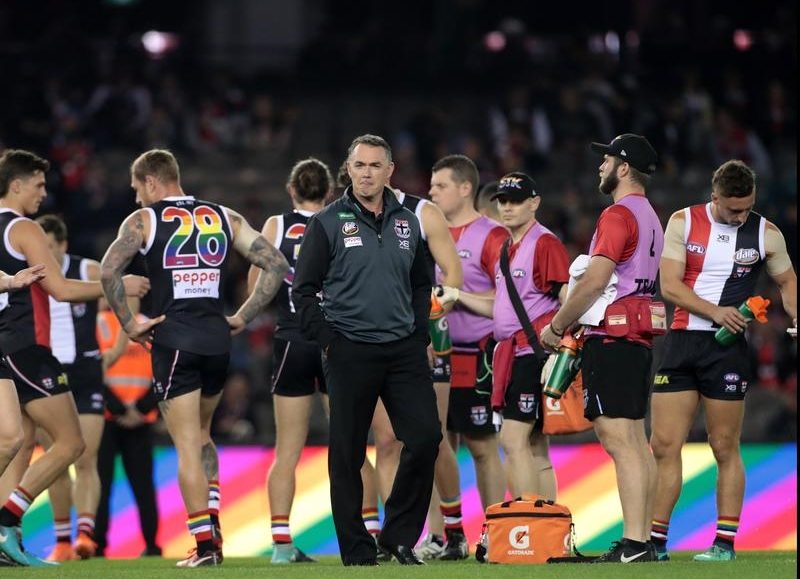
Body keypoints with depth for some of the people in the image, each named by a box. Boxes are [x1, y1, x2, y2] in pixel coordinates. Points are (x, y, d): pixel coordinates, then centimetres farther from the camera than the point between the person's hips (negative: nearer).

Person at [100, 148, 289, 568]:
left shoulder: (143, 220, 1)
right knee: (200, 434, 24)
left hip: (173, 340, -4)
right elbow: (276, 265, 7)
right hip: (217, 340, 4)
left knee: (188, 446, -1)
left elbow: (109, 270, -14)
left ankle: (204, 543, -6)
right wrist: (242, 318, 9)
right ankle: (212, 521, 10)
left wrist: (127, 322, -4)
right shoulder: (224, 219, 13)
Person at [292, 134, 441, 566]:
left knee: (425, 437, -6)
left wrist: (420, 333, 11)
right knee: (347, 453, 0)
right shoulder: (328, 223, 0)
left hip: (404, 350, 4)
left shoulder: (406, 222, 13)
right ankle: (356, 548, 7)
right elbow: (304, 290, 0)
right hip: (350, 351, -4)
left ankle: (399, 535, 7)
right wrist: (327, 340, -7)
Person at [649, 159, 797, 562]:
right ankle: (656, 540, 6)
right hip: (680, 343, 1)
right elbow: (669, 285, -4)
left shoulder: (766, 234, 3)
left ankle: (725, 542, 6)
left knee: (725, 448, 0)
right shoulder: (683, 223, 2)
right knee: (663, 445, -1)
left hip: (727, 348, -1)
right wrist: (716, 311, -16)